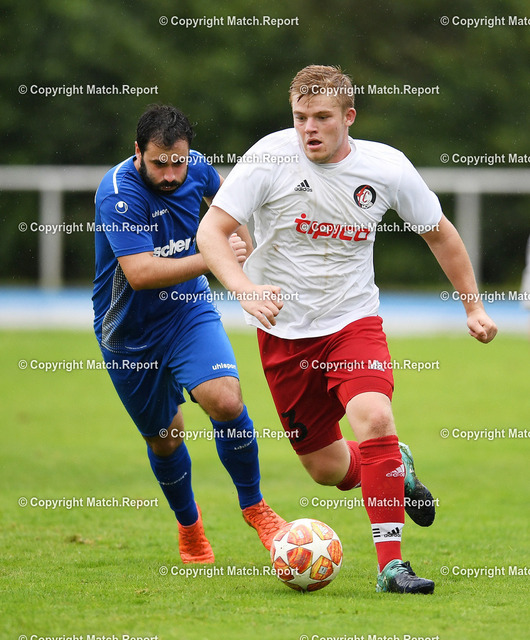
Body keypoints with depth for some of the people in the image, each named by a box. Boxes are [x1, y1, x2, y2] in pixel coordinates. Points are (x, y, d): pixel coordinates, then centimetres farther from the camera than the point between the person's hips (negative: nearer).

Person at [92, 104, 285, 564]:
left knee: (226, 401, -22)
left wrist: (240, 239, 22)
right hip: (129, 332, -2)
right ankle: (189, 526, 38)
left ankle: (254, 506, -1)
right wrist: (212, 258, -40)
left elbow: (221, 195, 18)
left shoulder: (196, 168, -8)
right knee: (165, 439, 10)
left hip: (189, 310, 3)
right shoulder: (119, 192, -26)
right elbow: (140, 273, -36)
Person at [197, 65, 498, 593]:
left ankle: (391, 564, -22)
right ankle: (395, 468, 42)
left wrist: (474, 306, 9)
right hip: (284, 329, 0)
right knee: (327, 469, 6)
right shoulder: (270, 158, -14)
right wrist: (244, 289, -36)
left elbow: (439, 234, 8)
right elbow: (210, 231, -18)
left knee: (374, 418, -28)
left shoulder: (385, 167, -8)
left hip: (354, 321, 0)